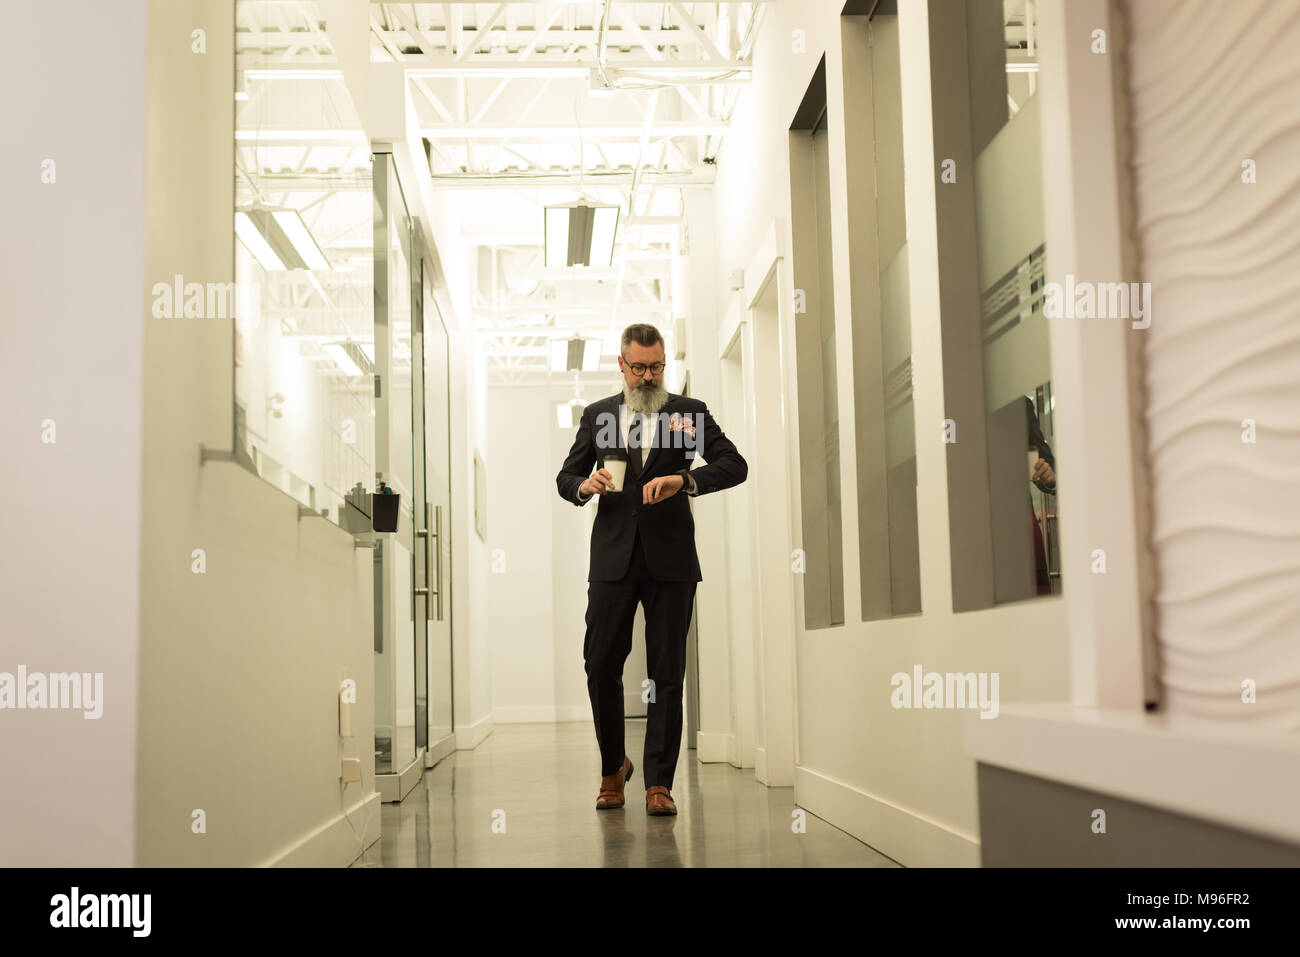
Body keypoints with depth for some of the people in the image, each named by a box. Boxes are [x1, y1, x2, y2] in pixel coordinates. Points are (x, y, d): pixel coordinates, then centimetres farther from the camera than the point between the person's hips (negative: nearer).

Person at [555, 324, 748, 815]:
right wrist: (584, 486, -8)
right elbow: (565, 476, 17)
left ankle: (658, 782, 7)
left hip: (670, 558, -1)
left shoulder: (689, 412, 8)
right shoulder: (597, 415, 13)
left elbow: (735, 465, -2)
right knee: (600, 664, -1)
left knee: (668, 672, 0)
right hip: (613, 556, 1)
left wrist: (683, 478, -18)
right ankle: (613, 767, 20)